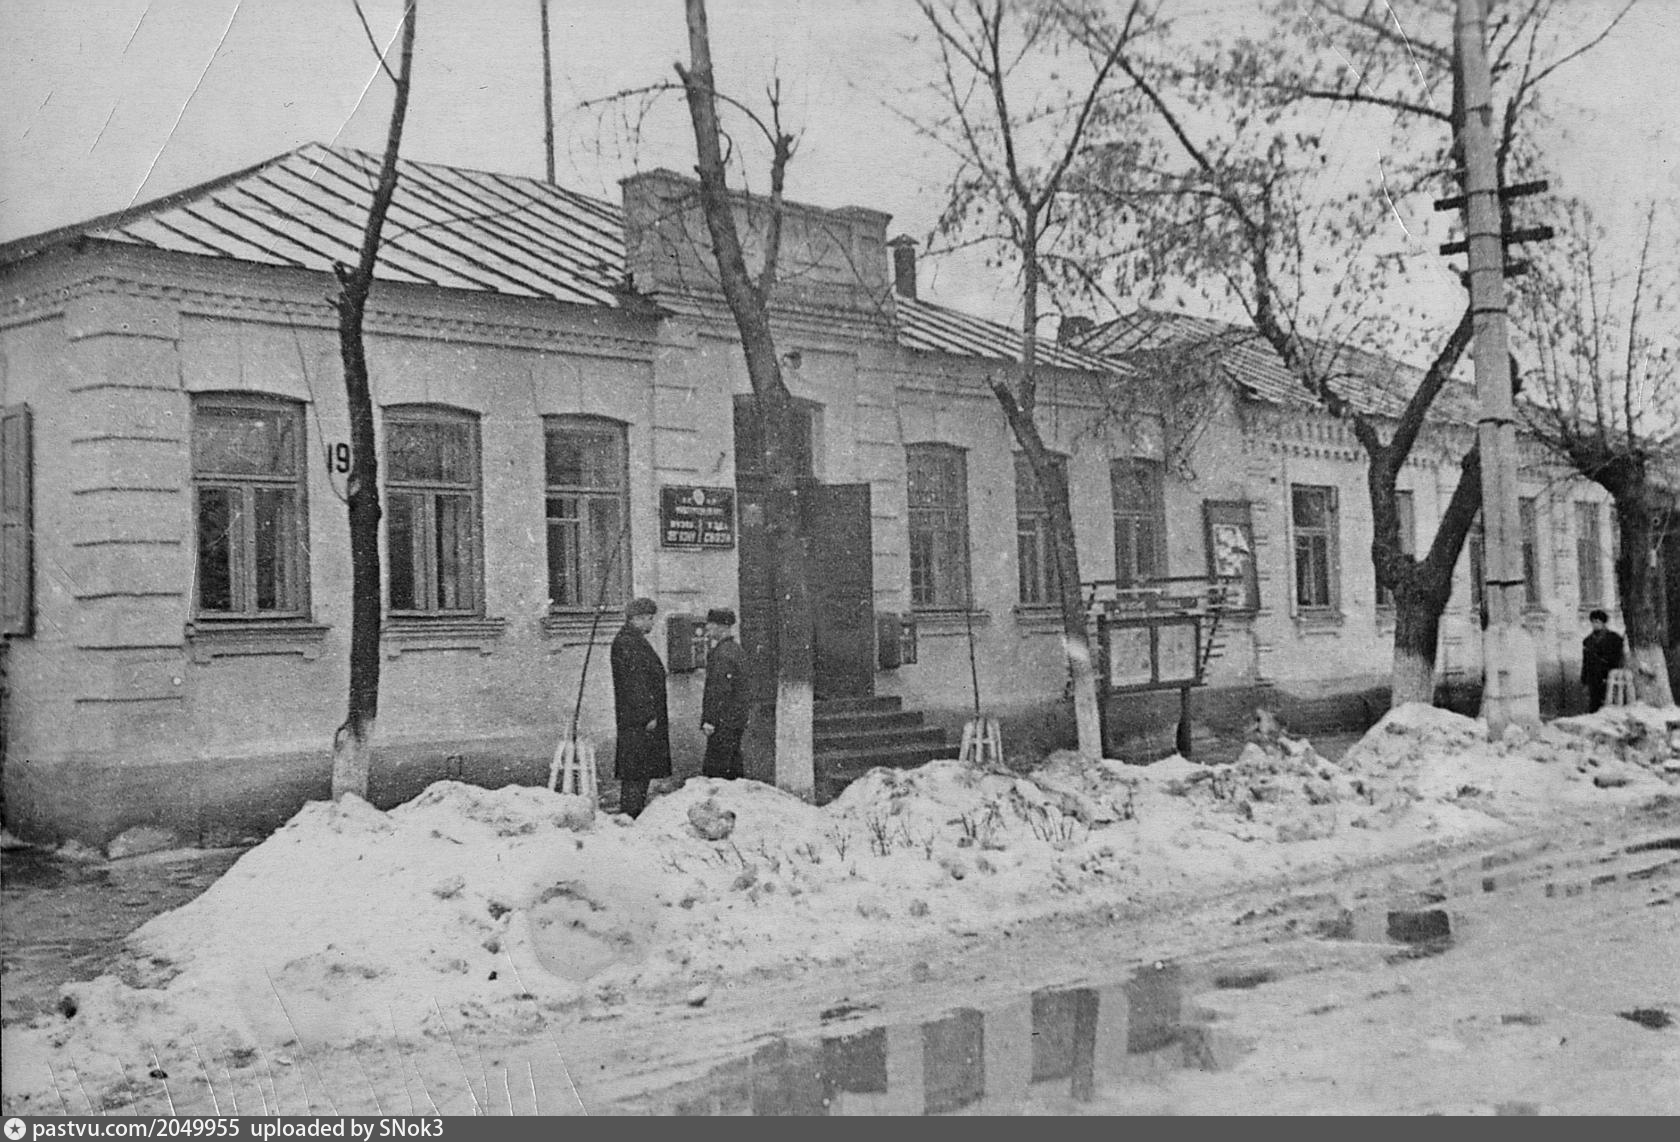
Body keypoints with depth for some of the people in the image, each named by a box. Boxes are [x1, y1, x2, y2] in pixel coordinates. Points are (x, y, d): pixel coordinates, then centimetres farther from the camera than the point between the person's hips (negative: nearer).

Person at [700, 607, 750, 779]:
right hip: (738, 720, 10)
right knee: (733, 770, 13)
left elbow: (720, 690, -21)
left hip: (723, 722, -10)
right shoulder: (738, 650, 15)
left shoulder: (722, 654, -16)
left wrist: (709, 720, -19)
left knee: (713, 771, -8)